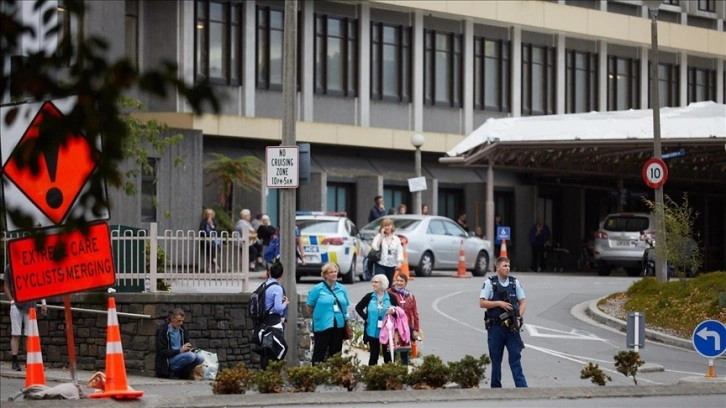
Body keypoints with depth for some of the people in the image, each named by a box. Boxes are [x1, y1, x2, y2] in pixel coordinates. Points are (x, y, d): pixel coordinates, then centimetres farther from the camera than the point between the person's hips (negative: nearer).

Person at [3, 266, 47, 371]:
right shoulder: (9, 268, 4)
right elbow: (6, 286, 9)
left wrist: (43, 303, 3)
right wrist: (12, 301, -3)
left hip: (30, 306, 1)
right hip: (16, 306, -1)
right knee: (15, 334, -2)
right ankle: (14, 361, 1)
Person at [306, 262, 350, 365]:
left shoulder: (342, 289, 9)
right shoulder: (318, 289, -4)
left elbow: (345, 306, 18)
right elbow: (309, 306, 1)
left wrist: (345, 318, 12)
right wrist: (317, 317, 8)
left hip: (339, 325, 4)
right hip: (322, 326, -4)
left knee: (335, 352, 10)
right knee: (320, 352, 0)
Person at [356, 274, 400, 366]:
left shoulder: (391, 297, -2)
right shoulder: (369, 296, 3)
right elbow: (358, 307, 14)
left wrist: (393, 312, -19)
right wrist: (365, 318, 3)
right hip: (373, 332, 1)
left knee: (388, 356, 4)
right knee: (374, 355, 6)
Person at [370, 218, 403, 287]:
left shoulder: (396, 239, 10)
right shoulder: (379, 236, 2)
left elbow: (399, 251, 3)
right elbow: (375, 247, -14)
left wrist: (399, 263, -13)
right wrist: (381, 236, -10)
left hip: (391, 266, 3)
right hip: (380, 265, -3)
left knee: (388, 286, 9)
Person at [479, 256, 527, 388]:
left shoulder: (515, 282, 7)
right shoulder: (490, 283, -1)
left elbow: (522, 302, 10)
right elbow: (482, 303, -5)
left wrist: (519, 316, -6)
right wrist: (499, 303, -15)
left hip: (512, 327, 2)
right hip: (495, 327, -2)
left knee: (515, 357, -3)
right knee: (496, 359, 7)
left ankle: (522, 387, -8)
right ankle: (496, 387, 15)